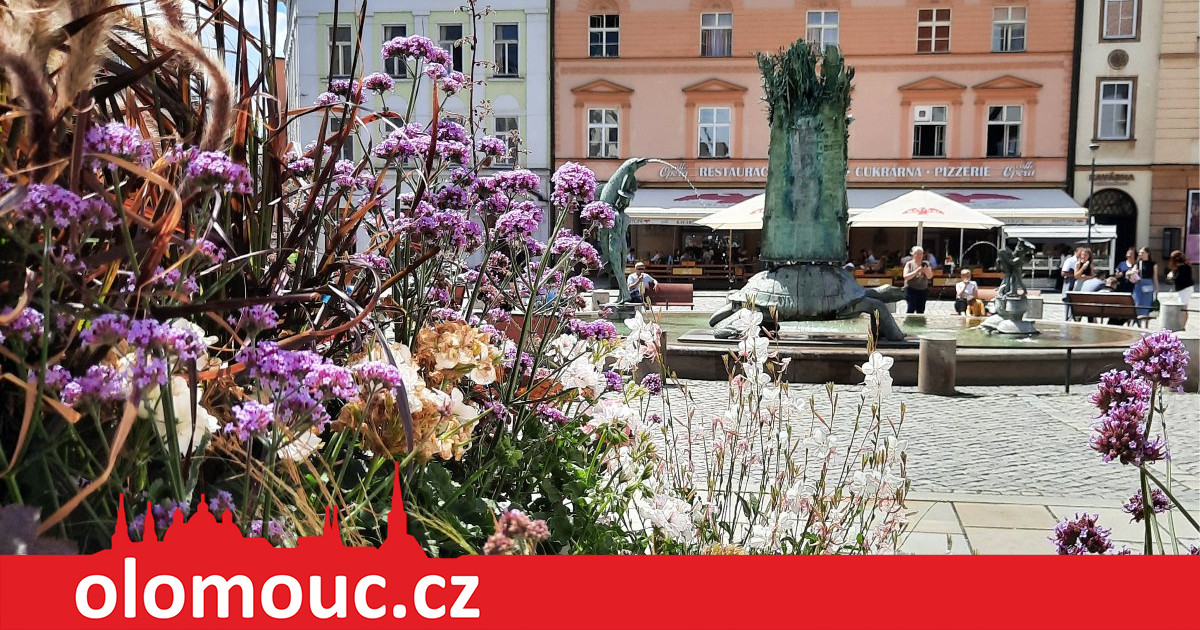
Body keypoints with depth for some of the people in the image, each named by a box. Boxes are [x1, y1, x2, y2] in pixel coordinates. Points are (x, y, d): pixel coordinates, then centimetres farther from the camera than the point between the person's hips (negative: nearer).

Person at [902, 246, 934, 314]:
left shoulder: (926, 264, 9)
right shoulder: (909, 264, 0)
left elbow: (930, 276, 2)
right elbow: (906, 276, -10)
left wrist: (926, 270, -17)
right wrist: (916, 271, -19)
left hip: (923, 290, 3)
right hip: (911, 289, -3)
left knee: (920, 310, 1)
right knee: (911, 309, -12)